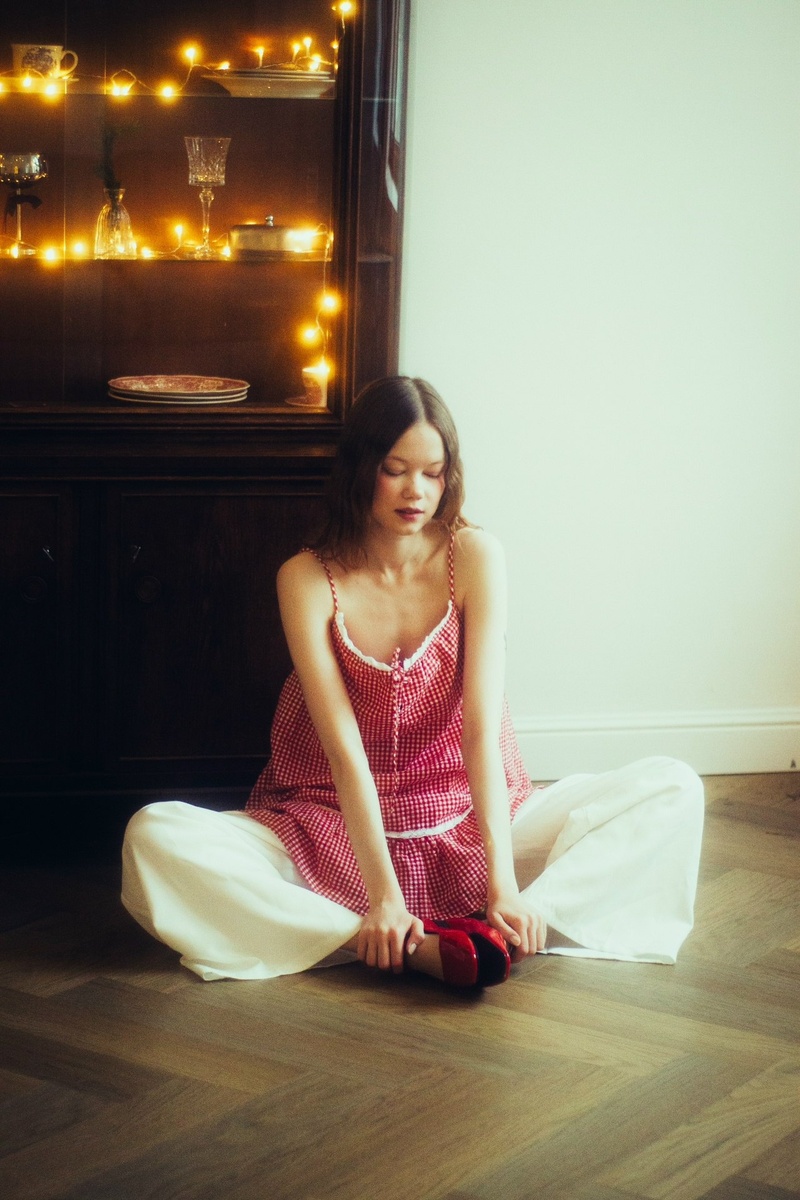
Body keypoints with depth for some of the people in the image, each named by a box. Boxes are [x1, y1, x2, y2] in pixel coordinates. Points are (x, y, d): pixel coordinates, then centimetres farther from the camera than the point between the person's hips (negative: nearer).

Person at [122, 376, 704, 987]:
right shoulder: (308, 580, -11)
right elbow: (344, 748, -18)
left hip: (466, 824, 1)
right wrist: (382, 895, -28)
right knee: (155, 838, -28)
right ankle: (414, 950, -38)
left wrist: (503, 883, -27)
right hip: (335, 833, -1)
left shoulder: (475, 557, -9)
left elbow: (482, 725, -17)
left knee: (674, 788, -16)